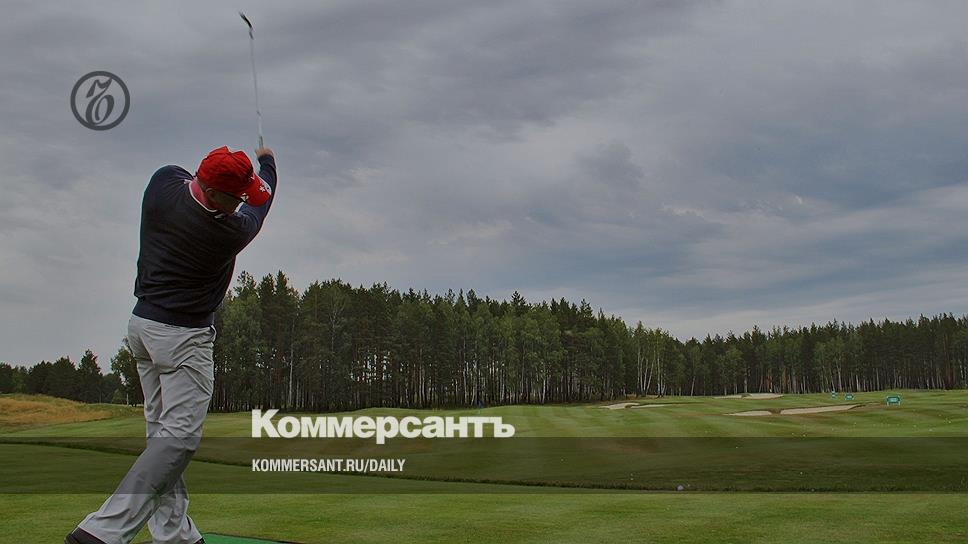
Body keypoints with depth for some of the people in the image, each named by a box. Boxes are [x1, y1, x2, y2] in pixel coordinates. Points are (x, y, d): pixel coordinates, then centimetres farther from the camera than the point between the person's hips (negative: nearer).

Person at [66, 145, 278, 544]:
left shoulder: (164, 179, -7)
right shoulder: (229, 232, -21)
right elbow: (262, 203, 1)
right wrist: (267, 162, 19)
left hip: (143, 322, 9)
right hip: (183, 338, -9)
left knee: (162, 431, 11)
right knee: (179, 436, -5)